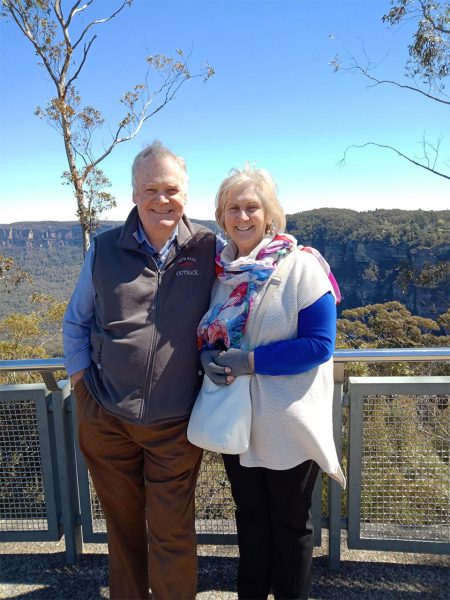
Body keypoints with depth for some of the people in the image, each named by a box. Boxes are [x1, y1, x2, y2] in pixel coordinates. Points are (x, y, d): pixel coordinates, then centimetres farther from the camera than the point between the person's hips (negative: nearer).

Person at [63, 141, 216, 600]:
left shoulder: (208, 249, -4)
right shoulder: (105, 248, 0)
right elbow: (75, 322, 10)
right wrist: (80, 377, 2)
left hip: (176, 423, -2)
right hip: (105, 418, 2)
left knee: (171, 535, 11)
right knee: (122, 526, 21)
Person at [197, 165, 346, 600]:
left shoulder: (301, 266, -14)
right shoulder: (220, 269, 2)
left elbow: (319, 345, -18)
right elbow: (208, 334, 11)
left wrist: (250, 360, -24)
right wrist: (209, 356, -12)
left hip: (288, 426, -5)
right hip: (236, 421, 5)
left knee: (290, 524, 18)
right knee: (250, 516, 25)